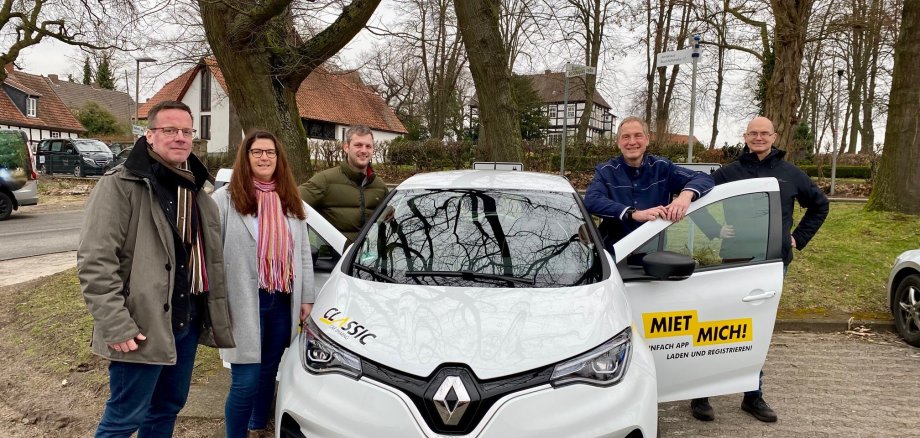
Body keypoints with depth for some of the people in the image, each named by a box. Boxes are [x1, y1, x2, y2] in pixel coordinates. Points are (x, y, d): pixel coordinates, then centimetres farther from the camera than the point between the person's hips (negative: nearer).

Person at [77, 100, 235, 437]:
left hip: (188, 321, 7)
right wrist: (116, 326, -21)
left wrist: (216, 315, 14)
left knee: (168, 407, 19)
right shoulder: (121, 185, -12)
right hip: (143, 327, -7)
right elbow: (94, 262, -17)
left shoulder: (196, 190, 12)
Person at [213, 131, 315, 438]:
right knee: (245, 381, -2)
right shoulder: (226, 199, -6)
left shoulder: (291, 202, 11)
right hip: (245, 304, -5)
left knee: (268, 373, 18)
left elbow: (304, 254, 13)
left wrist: (306, 298, 8)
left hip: (283, 302, 5)